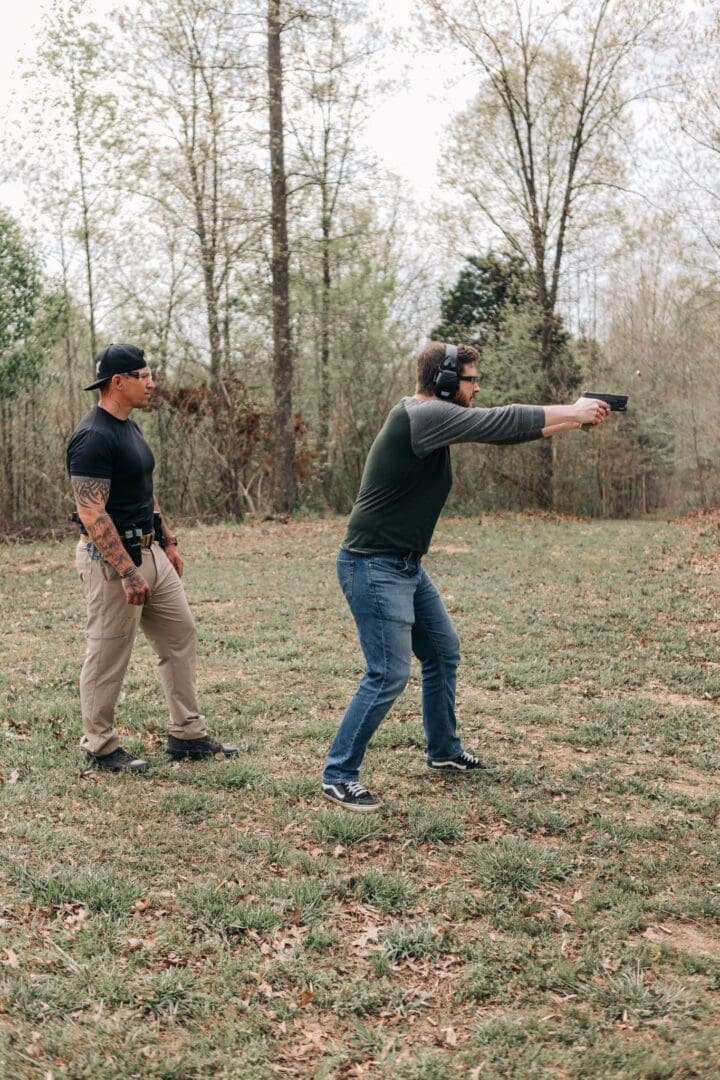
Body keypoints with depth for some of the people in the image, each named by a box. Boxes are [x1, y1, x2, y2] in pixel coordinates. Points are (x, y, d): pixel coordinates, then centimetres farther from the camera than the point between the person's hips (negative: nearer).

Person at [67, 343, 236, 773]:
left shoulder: (129, 427, 12)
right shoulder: (93, 437, -19)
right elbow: (92, 513, -24)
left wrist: (168, 543, 20)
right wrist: (128, 572, -26)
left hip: (149, 552, 10)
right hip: (112, 559, -10)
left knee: (181, 635, 12)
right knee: (109, 656, 2)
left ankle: (187, 735, 20)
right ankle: (100, 746, 17)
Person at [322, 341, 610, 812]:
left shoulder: (439, 417, 10)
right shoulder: (421, 415, -19)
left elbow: (501, 431, 12)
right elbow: (501, 422, -21)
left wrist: (574, 417, 6)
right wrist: (573, 412, -10)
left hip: (408, 566, 10)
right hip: (375, 566, -10)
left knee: (444, 653, 19)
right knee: (390, 674, -10)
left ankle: (445, 750, 35)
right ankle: (339, 776, 2)